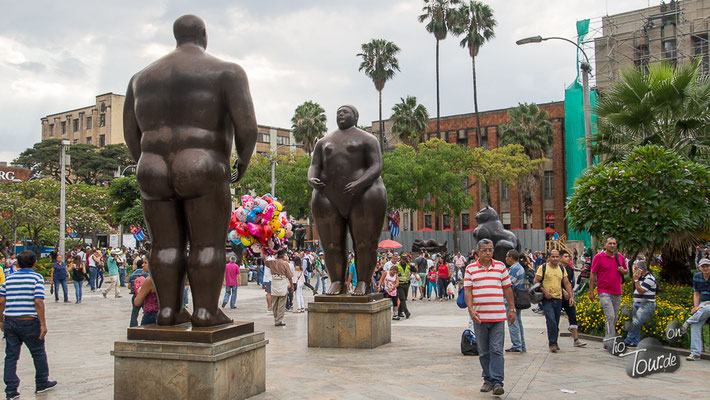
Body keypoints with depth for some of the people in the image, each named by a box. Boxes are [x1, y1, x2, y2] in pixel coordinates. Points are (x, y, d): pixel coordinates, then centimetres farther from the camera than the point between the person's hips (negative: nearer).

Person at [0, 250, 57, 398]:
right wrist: (43, 324, -13)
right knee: (38, 353, 13)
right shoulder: (37, 278, -9)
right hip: (29, 322, -4)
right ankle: (42, 383, 24)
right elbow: (38, 302, -16)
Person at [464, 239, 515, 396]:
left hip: (498, 316, 0)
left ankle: (497, 382, -4)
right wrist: (470, 309, -12)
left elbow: (507, 289, 11)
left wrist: (512, 309, 7)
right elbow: (467, 290, 0)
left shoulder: (501, 266, 7)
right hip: (479, 317, 1)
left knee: (496, 350, -5)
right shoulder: (470, 269, 4)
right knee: (483, 351, 10)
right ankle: (487, 380, 21)